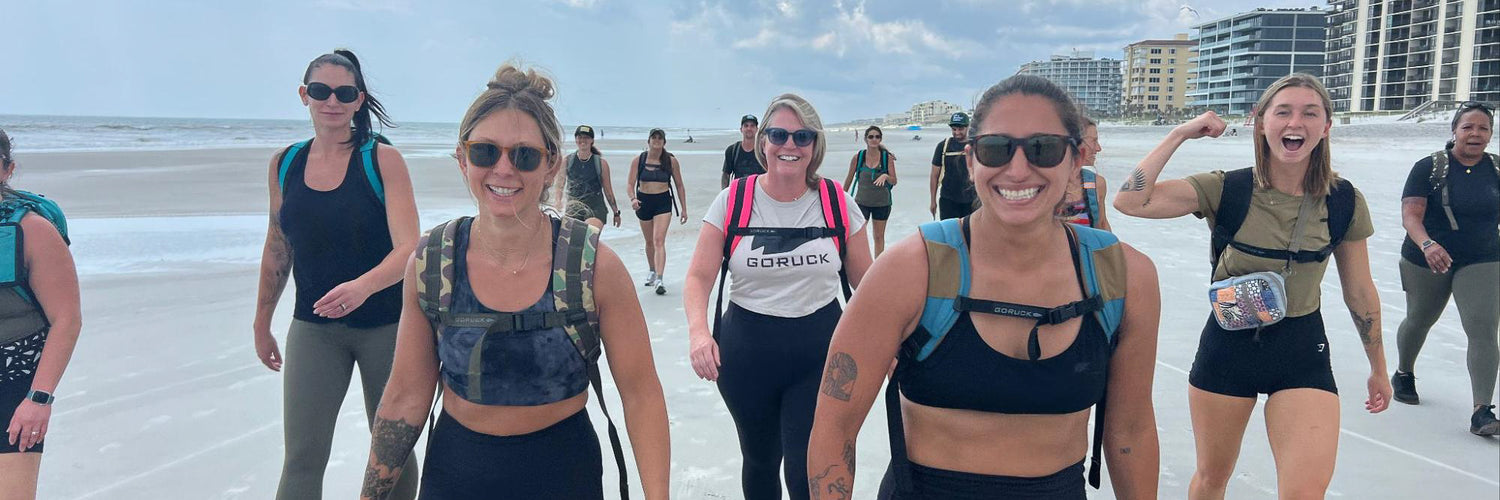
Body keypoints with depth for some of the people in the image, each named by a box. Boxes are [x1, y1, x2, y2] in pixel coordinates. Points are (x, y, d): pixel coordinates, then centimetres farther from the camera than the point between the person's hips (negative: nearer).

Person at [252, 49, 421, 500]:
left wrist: (362, 286, -34)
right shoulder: (284, 164, 4)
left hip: (385, 325, -2)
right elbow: (277, 250, 14)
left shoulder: (383, 160, -8)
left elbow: (408, 248, -16)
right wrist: (262, 323, 18)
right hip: (313, 327, 3)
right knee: (301, 460, -2)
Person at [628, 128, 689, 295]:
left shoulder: (671, 161, -3)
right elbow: (630, 184, -1)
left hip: (663, 202, -2)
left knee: (659, 241, -17)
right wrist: (633, 199, -21)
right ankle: (652, 272, 39)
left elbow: (679, 185, 5)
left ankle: (659, 280, -24)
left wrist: (684, 208, 5)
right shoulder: (639, 160, -2)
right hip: (644, 202, 2)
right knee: (649, 241, 17)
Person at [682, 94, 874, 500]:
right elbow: (698, 277, -7)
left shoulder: (837, 203, -3)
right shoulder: (733, 202, -5)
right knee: (759, 459, 17)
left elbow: (865, 282, 4)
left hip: (820, 353, -1)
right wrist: (698, 330, -26)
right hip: (745, 352, 1)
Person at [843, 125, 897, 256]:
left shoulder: (887, 157, -5)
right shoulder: (858, 157, -5)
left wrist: (885, 176, -27)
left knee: (879, 237, 11)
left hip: (882, 203, 1)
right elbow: (849, 178, 6)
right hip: (862, 202, -1)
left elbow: (894, 181, -5)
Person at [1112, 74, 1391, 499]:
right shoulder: (1226, 189, -11)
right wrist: (1180, 134, -18)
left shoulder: (1344, 202, -5)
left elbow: (1360, 293, 6)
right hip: (1227, 346, 0)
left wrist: (1378, 368, 14)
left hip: (1302, 352, 1)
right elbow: (1130, 201, -23)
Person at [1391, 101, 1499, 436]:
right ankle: (1403, 374, 46)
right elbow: (1410, 214, -20)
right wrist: (1427, 245, -37)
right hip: (1425, 262, -1)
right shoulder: (1429, 167, -10)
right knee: (1419, 320, 18)